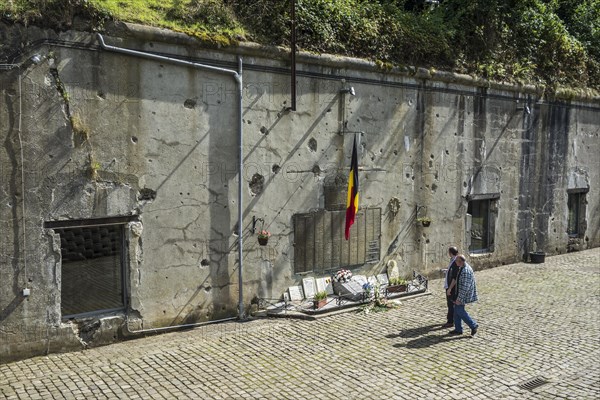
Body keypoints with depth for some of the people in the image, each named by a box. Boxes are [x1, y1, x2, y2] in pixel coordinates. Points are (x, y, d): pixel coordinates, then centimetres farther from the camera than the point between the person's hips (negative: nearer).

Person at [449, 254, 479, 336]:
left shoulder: (466, 271, -25)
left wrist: (459, 299, -23)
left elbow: (464, 287, -26)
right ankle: (458, 329, 19)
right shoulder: (462, 268, 8)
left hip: (463, 294, -10)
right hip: (459, 293, 10)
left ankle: (473, 325, 7)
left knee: (459, 311, -5)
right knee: (457, 310, 12)